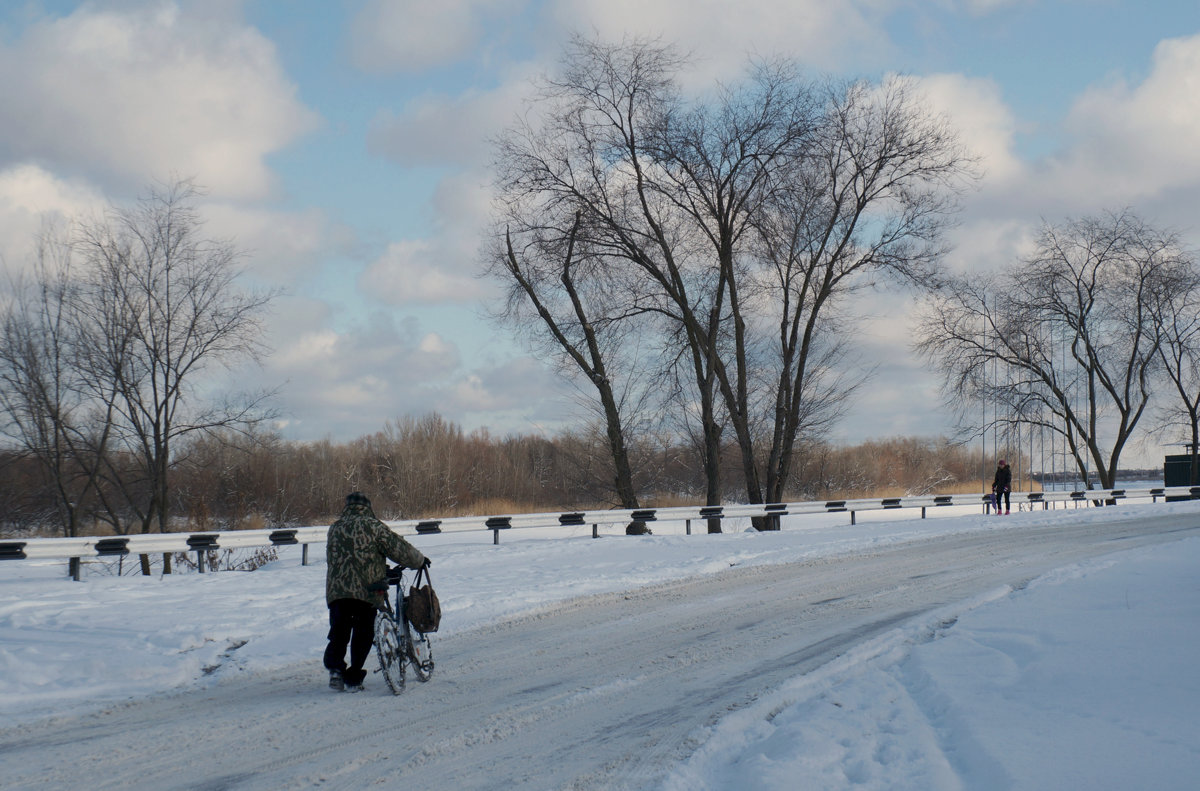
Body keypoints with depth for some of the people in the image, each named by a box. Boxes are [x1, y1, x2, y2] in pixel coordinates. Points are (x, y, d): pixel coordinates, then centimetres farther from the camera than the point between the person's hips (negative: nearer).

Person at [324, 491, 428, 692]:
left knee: (339, 634, 14)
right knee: (362, 636, 8)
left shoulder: (334, 529, 15)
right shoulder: (372, 526, 0)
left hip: (336, 590, 3)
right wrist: (420, 560, 15)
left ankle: (335, 668, -7)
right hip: (367, 591, -3)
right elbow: (399, 549, -2)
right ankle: (353, 679, 6)